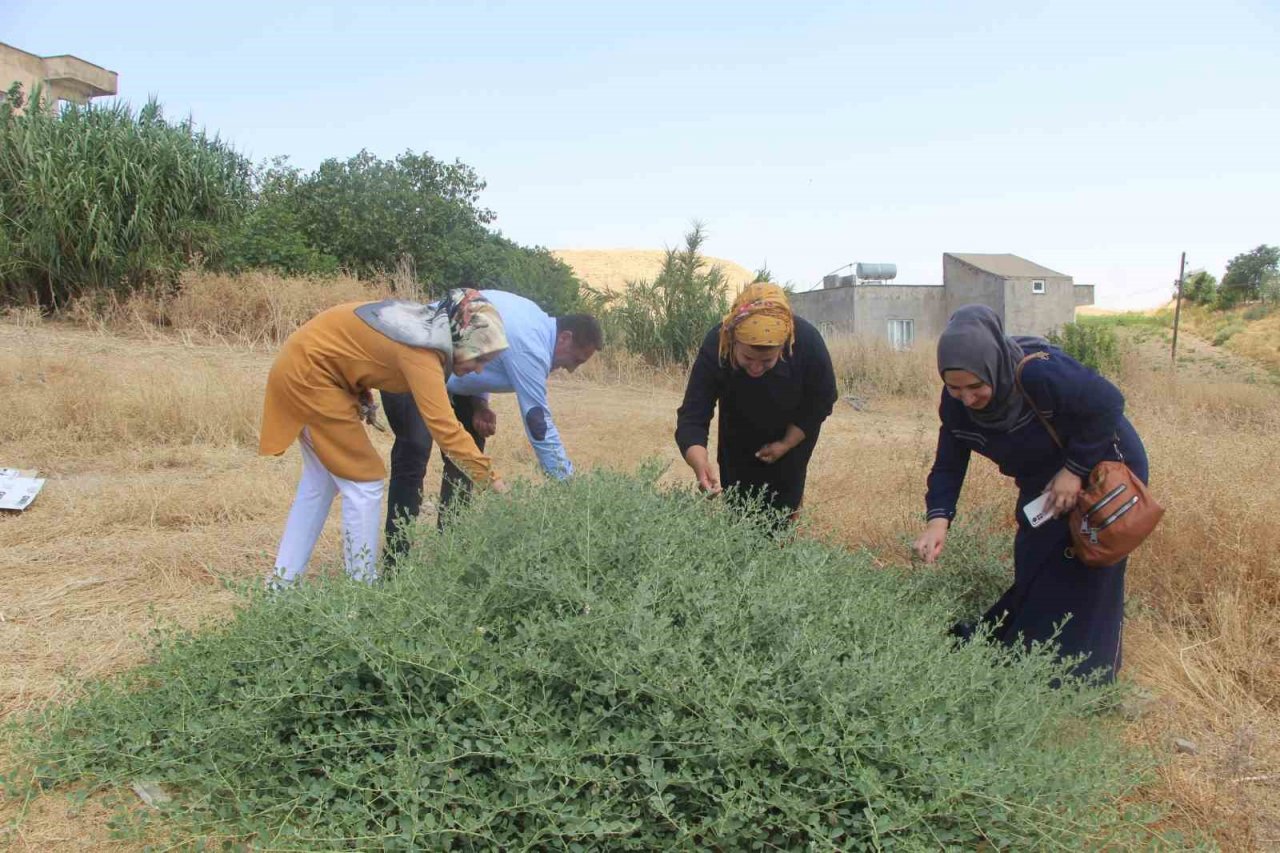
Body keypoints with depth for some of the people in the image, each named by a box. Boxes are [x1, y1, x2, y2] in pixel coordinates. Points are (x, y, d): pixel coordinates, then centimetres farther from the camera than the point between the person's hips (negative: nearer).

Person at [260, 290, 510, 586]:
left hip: (301, 366, 10)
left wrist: (360, 398, 1)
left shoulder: (429, 324, 1)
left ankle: (283, 581, 24)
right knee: (364, 481, -5)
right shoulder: (422, 350, -26)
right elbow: (444, 426, -32)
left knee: (320, 482, 16)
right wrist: (491, 478, -31)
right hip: (308, 372, -10)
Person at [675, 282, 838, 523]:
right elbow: (692, 417, -41)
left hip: (794, 432, -1)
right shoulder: (715, 348, -39)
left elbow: (821, 401, -18)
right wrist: (700, 465, -59)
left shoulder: (808, 342, -37)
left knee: (782, 505, 1)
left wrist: (786, 444, -18)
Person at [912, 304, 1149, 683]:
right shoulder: (955, 402, -18)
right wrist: (938, 519, -30)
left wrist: (1075, 469, -27)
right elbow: (949, 463, -14)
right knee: (1033, 573, 13)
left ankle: (1082, 679, 16)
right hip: (1042, 482, 6)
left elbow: (1108, 403, -27)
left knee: (1083, 580, 0)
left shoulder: (1041, 373, -38)